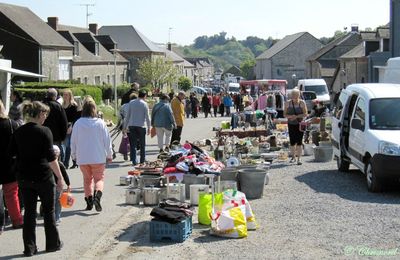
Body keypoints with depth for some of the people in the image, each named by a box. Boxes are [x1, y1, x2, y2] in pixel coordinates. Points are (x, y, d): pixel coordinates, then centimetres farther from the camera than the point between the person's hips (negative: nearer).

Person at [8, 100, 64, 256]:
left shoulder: (18, 132, 2)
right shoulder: (44, 132, -13)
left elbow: (11, 153, 8)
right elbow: (51, 157, -15)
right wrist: (60, 178, -10)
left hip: (24, 177, 4)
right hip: (43, 177, -4)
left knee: (29, 212, 10)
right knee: (49, 211, 11)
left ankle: (29, 248, 10)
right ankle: (53, 244, 20)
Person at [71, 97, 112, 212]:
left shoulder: (78, 123, -6)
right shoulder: (100, 123, -8)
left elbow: (73, 141, 1)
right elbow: (107, 140, -2)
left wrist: (74, 155, 15)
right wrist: (109, 155, 10)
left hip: (82, 158, 1)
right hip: (98, 158, -1)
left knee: (87, 179, 17)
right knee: (99, 178, 8)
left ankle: (89, 201, 15)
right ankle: (97, 195, -18)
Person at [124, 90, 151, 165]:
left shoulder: (131, 103, 6)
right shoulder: (144, 104, -4)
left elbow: (127, 116, 7)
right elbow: (147, 117, -4)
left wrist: (125, 126, 12)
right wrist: (149, 127, 4)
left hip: (132, 126, 2)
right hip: (141, 125, -2)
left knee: (133, 144, 4)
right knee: (142, 144, 9)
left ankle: (134, 160, 0)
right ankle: (142, 160, 12)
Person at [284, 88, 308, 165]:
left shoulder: (302, 103, 0)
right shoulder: (287, 103, 6)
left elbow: (305, 114, -5)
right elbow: (284, 114, 4)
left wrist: (297, 116, -18)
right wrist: (290, 116, -16)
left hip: (300, 124, -2)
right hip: (291, 124, 2)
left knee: (299, 141, -7)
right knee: (292, 141, 2)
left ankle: (299, 158, -5)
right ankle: (293, 157, 19)